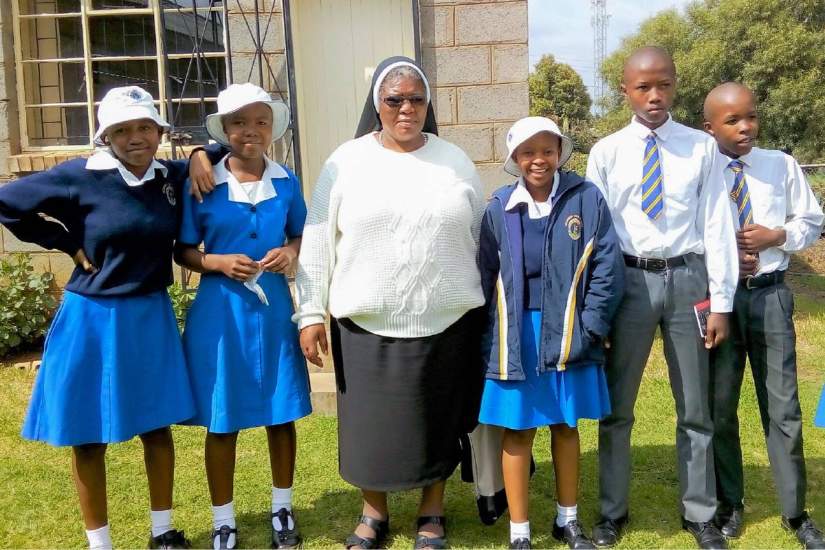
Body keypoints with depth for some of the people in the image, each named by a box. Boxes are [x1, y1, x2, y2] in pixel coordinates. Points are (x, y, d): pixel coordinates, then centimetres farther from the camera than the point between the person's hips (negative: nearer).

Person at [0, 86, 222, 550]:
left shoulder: (174, 177, 0)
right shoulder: (82, 177, -11)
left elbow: (221, 151, 16)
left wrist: (202, 156, -7)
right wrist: (70, 244, -7)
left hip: (151, 317, 3)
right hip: (93, 319, -3)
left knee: (157, 425, 12)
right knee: (90, 436, 7)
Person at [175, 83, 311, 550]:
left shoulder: (286, 182, 2)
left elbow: (301, 235, 13)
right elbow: (183, 250, 1)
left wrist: (291, 253, -8)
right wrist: (219, 263, -17)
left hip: (274, 307, 2)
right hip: (221, 310, -2)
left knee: (282, 412, 11)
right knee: (222, 420, 7)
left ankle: (283, 508, 31)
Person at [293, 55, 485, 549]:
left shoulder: (456, 162, 5)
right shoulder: (346, 162, 0)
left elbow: (480, 240, 10)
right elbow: (317, 242, 0)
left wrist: (486, 309, 11)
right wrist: (311, 313, -4)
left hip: (446, 323, 1)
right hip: (366, 325, -1)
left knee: (438, 421, 11)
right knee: (371, 423, 9)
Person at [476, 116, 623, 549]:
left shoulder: (586, 198, -4)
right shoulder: (499, 209, 0)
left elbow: (607, 266, -4)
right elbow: (486, 278, 4)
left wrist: (590, 328, -9)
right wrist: (488, 338, 1)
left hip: (567, 332, 0)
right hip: (516, 335, 0)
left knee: (566, 426, 15)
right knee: (517, 431, 7)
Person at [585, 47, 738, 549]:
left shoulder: (702, 147, -1)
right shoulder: (606, 152, -1)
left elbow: (717, 224, -1)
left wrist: (721, 301, -3)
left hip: (687, 279, 1)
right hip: (630, 280, 0)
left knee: (696, 408, 13)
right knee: (617, 407, 11)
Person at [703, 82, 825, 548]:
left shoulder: (782, 166, 2)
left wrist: (776, 236, -8)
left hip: (770, 296, 1)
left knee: (783, 406, 8)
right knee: (719, 407, 10)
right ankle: (730, 504, 29)